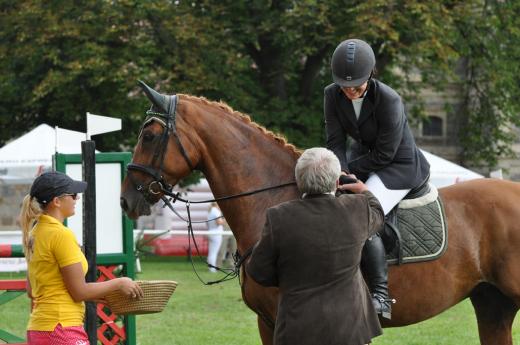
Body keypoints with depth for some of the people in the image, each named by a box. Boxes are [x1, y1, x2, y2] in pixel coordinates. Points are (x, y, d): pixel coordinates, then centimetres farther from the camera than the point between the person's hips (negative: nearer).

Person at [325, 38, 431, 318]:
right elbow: (335, 143, -10)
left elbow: (384, 154, -22)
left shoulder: (388, 101, -28)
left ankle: (381, 296, -23)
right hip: (363, 159, 8)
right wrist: (342, 175, -27)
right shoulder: (333, 95, -10)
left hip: (398, 166, -8)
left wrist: (347, 169, -18)